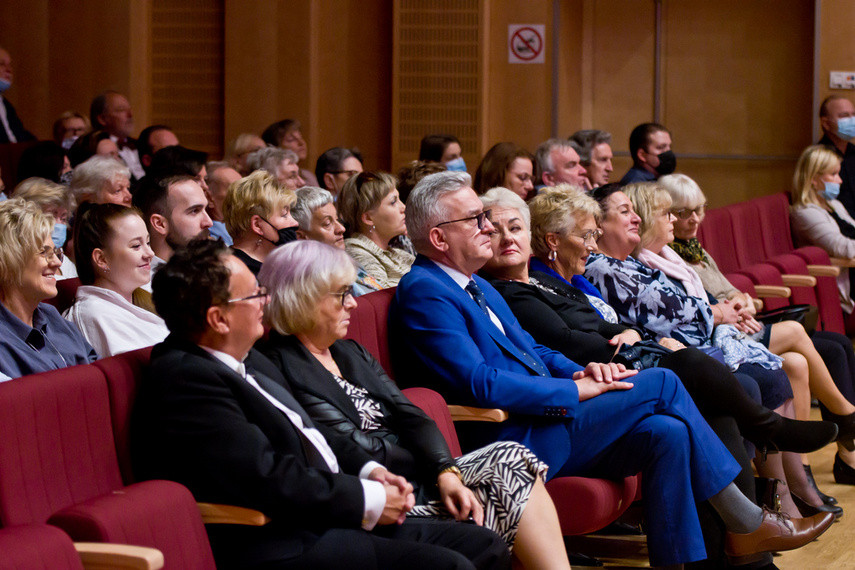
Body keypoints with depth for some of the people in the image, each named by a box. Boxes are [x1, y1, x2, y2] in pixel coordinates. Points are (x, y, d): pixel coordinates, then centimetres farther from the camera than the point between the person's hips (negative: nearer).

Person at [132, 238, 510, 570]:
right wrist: (370, 499, -12)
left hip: (326, 520, 11)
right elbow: (270, 478, -22)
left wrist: (371, 471, 7)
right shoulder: (184, 379, -16)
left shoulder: (247, 361, 16)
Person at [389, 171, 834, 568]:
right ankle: (744, 522, 1)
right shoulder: (423, 293, -13)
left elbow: (531, 350, 25)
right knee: (661, 384, -10)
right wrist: (572, 391, -16)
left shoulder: (477, 287, 20)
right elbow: (480, 384, -22)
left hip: (542, 426, 9)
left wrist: (580, 371, 3)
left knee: (667, 434, -12)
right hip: (512, 444, -9)